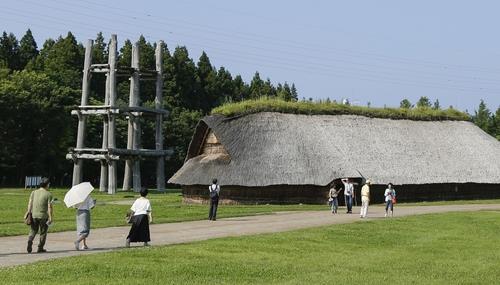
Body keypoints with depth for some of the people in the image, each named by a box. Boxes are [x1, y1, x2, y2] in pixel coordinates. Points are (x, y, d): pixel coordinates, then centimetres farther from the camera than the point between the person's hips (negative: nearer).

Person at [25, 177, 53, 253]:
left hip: (34, 215, 4)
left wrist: (29, 213, 9)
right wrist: (50, 218, -8)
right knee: (43, 232, 10)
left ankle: (29, 243, -9)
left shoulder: (34, 192, 7)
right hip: (43, 216, -3)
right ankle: (40, 248, 12)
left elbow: (30, 203, 3)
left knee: (33, 231, 13)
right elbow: (49, 207, -10)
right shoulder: (48, 194, -6)